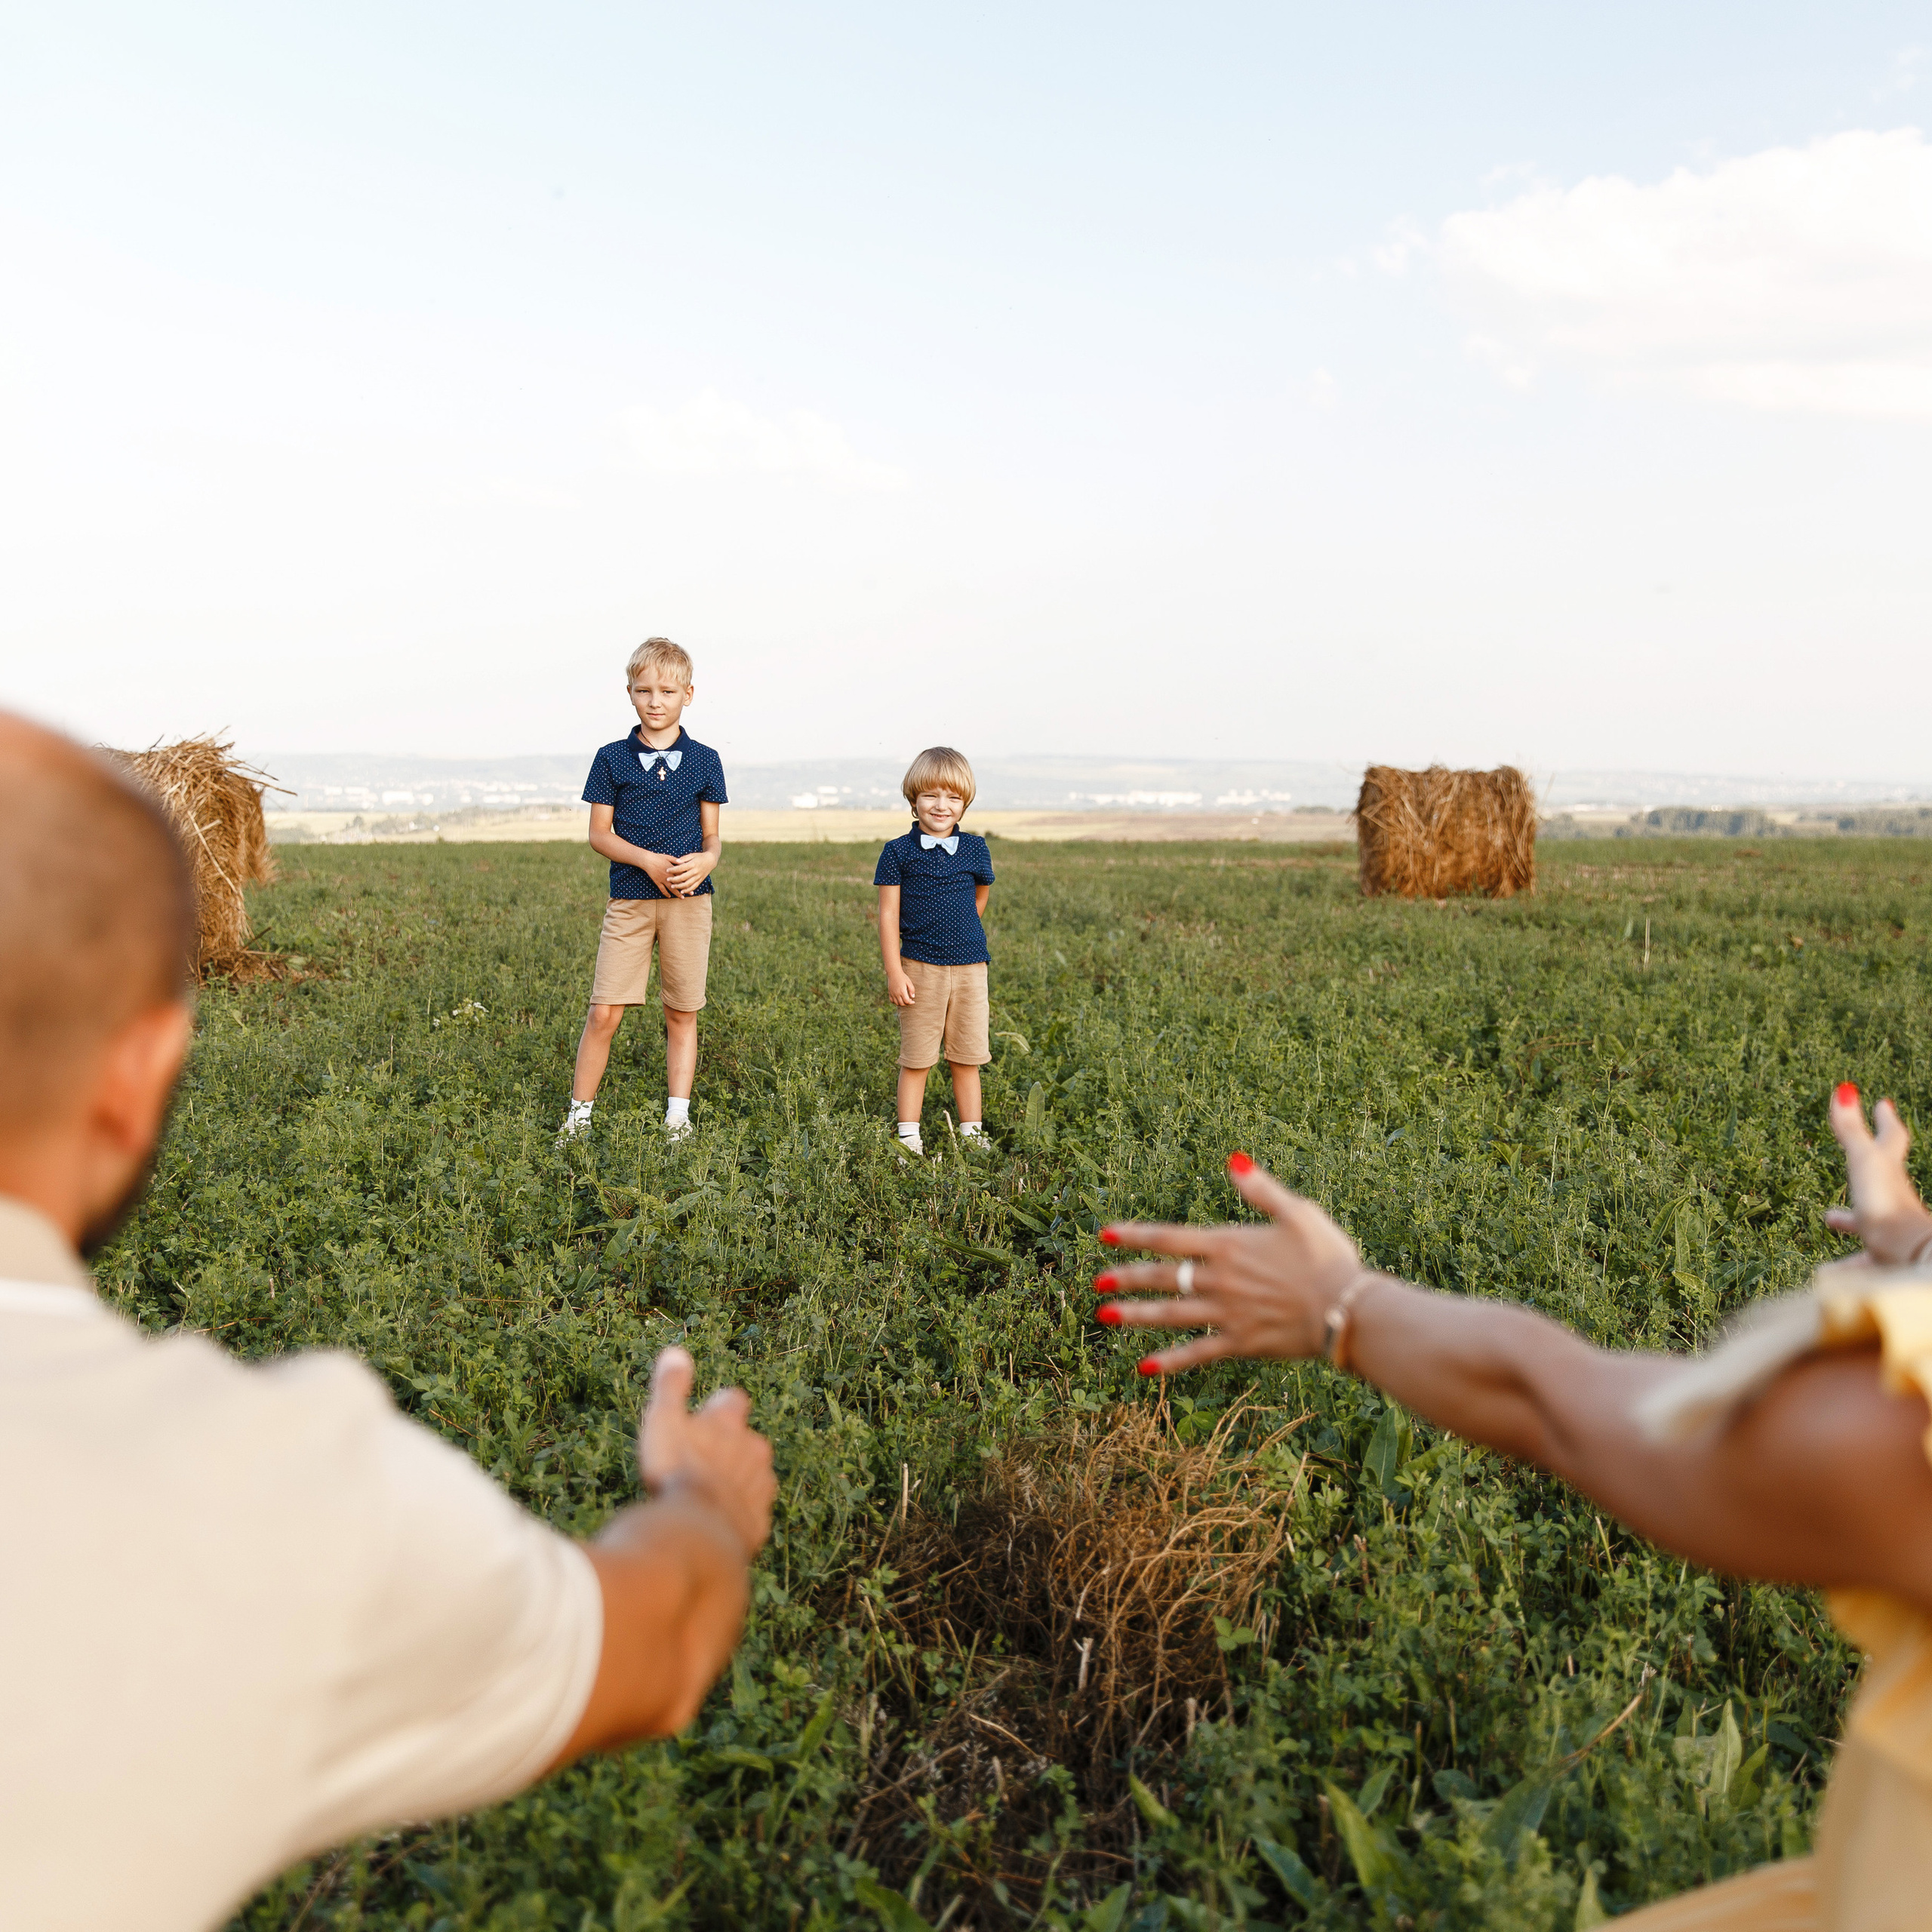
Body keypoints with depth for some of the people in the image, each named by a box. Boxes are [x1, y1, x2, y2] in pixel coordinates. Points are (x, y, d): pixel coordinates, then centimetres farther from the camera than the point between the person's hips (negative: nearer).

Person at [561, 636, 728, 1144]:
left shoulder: (704, 761, 7)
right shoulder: (612, 759, 5)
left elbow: (712, 835, 10)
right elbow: (599, 833, 3)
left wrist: (707, 860, -14)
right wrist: (648, 860, -13)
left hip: (688, 898, 1)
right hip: (629, 897, -1)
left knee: (682, 1013, 6)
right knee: (604, 1013, -4)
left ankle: (678, 1116, 16)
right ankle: (578, 1114, 10)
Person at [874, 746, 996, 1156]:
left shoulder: (975, 850, 5)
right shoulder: (899, 852, -3)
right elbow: (888, 914, -5)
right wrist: (894, 972, -10)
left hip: (969, 968, 2)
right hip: (919, 969, -2)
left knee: (966, 1058, 9)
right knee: (916, 1058, 4)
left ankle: (972, 1134, 19)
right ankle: (909, 1136, 13)